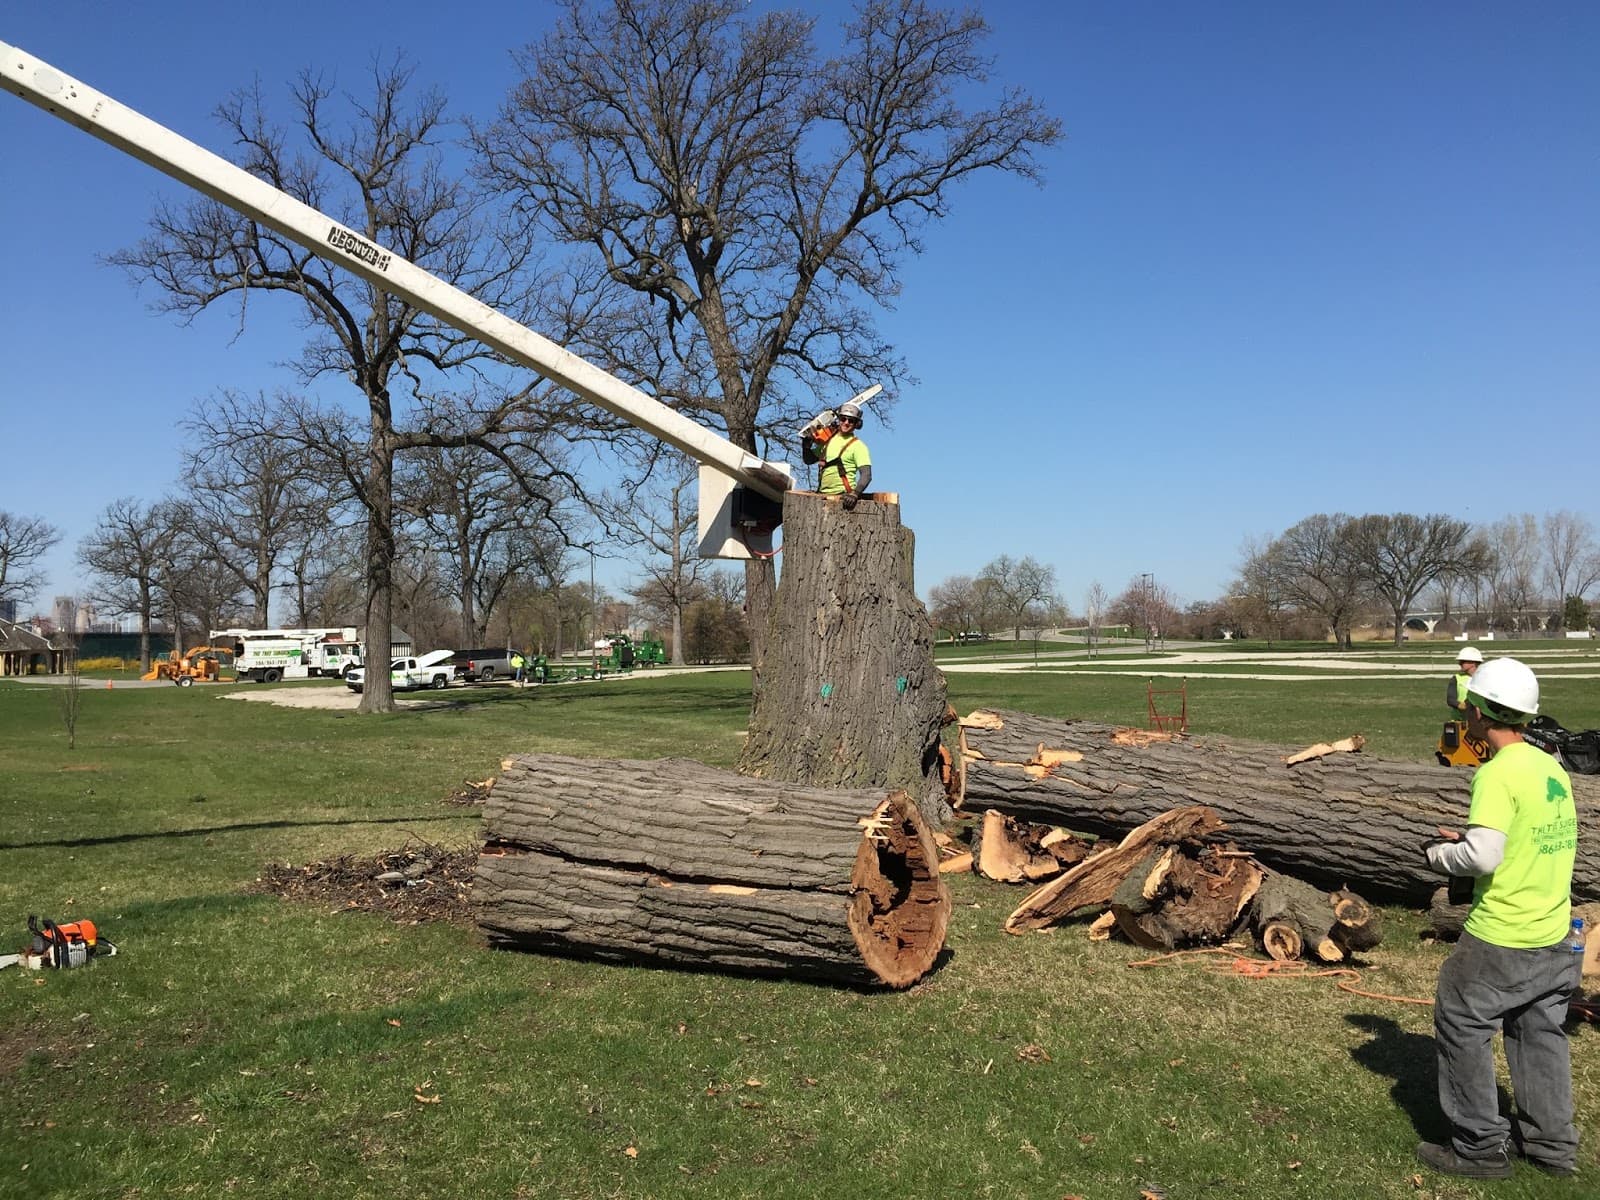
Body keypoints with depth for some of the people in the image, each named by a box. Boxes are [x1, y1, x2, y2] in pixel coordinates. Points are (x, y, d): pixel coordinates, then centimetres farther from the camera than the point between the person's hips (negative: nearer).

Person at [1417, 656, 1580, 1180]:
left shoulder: (1498, 773, -20)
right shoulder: (1552, 768, 4)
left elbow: (1483, 857, -26)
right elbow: (1548, 843, 13)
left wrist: (1440, 853, -6)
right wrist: (1471, 839, 12)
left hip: (1499, 939, -8)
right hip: (1554, 938, 8)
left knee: (1463, 1030, 8)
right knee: (1541, 1035, 21)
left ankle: (1481, 1147, 17)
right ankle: (1553, 1145, 32)